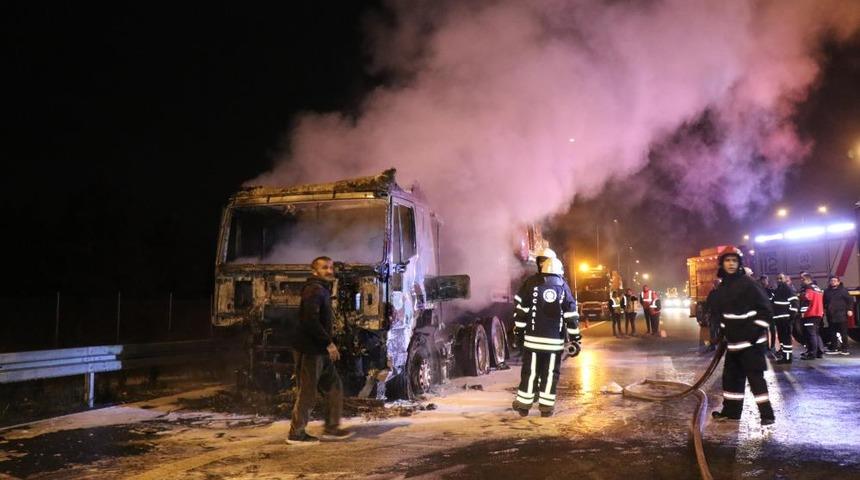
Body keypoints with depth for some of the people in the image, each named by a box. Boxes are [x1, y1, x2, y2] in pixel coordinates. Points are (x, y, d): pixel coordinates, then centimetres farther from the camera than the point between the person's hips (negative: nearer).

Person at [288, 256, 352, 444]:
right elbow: (311, 320, -25)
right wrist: (329, 343, -21)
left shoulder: (323, 290, 17)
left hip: (320, 351, 10)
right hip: (310, 351, -10)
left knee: (334, 386, 14)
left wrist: (327, 343, 14)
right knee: (307, 393, -1)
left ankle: (331, 428, 22)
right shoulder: (314, 289, -15)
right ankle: (296, 434, 11)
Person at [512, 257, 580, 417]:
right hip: (555, 340, 1)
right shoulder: (563, 287, 4)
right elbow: (571, 315, 3)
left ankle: (524, 404, 13)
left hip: (533, 338, 0)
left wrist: (518, 331, 8)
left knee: (530, 371, 8)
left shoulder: (531, 283, 0)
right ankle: (546, 406, 9)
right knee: (550, 372, 8)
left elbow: (520, 309, 0)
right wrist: (575, 337, 8)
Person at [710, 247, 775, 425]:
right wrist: (723, 333, 14)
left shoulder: (748, 283, -11)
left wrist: (756, 332, -17)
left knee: (755, 376, -6)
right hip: (733, 342, 8)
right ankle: (731, 410, 23)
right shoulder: (722, 288, 10)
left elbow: (765, 309, -13)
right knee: (731, 375, 13)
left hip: (751, 341, -8)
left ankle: (767, 413, 3)